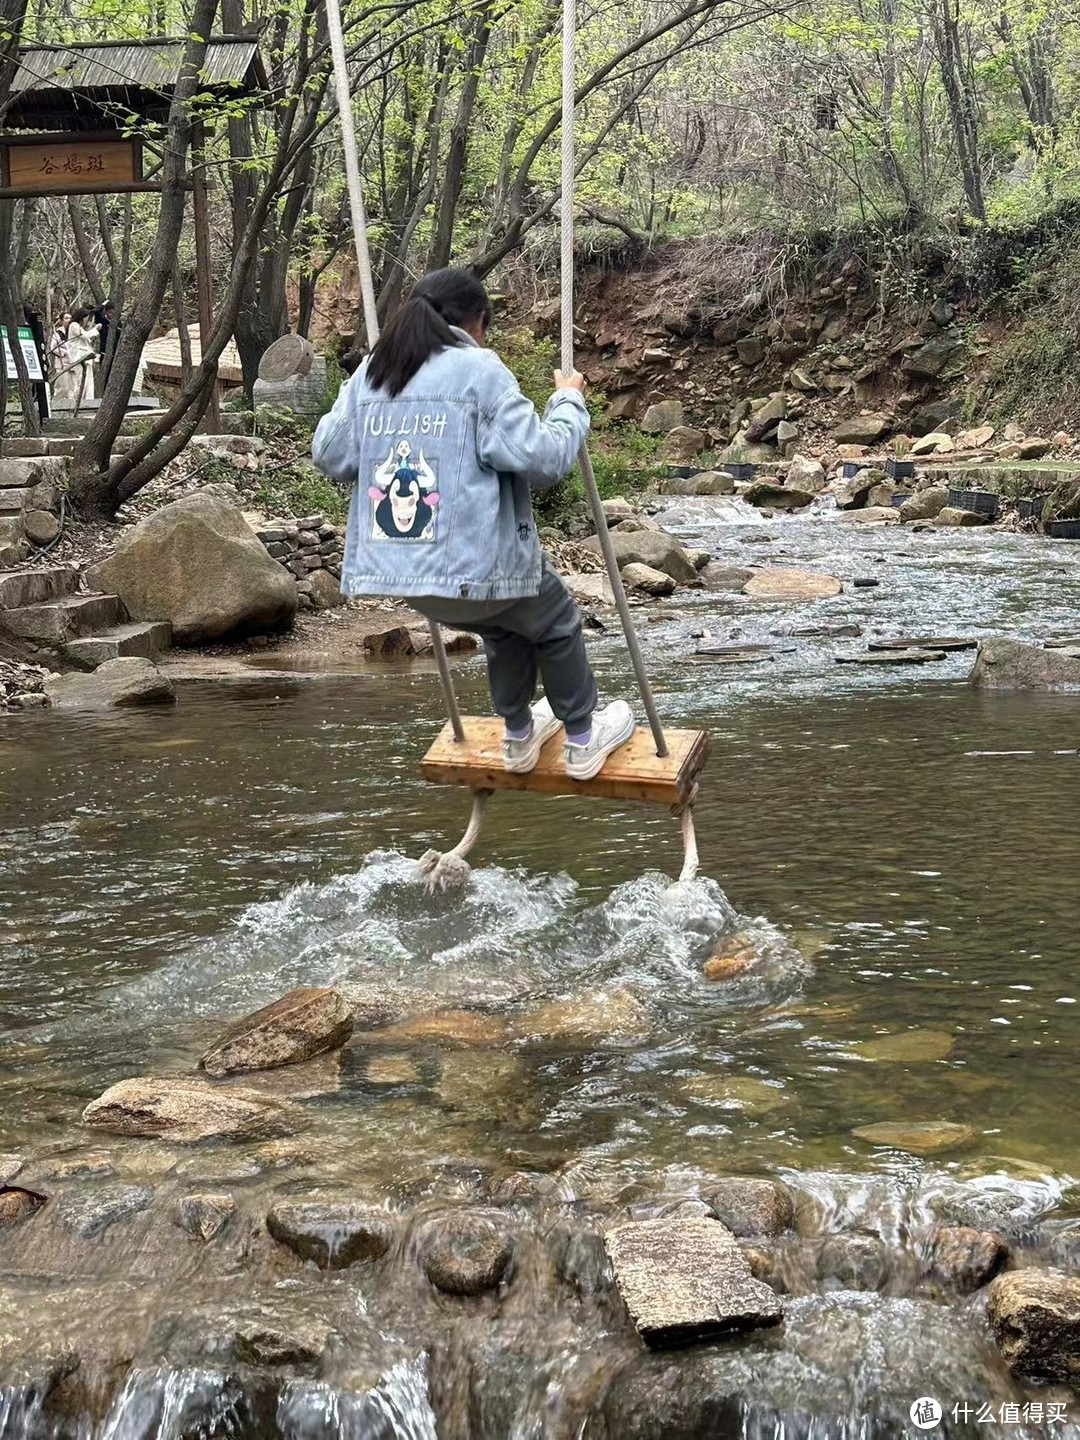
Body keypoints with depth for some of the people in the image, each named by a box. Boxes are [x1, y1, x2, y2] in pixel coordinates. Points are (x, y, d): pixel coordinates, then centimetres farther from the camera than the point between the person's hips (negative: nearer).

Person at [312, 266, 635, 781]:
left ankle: (519, 737, 49)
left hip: (399, 565, 6)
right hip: (478, 560, -6)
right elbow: (544, 458, -12)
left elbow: (328, 454, 14)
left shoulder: (370, 373, 7)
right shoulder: (479, 370, -9)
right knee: (556, 626, 23)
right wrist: (569, 402, 5)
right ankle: (583, 742, 34)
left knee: (501, 627, 34)